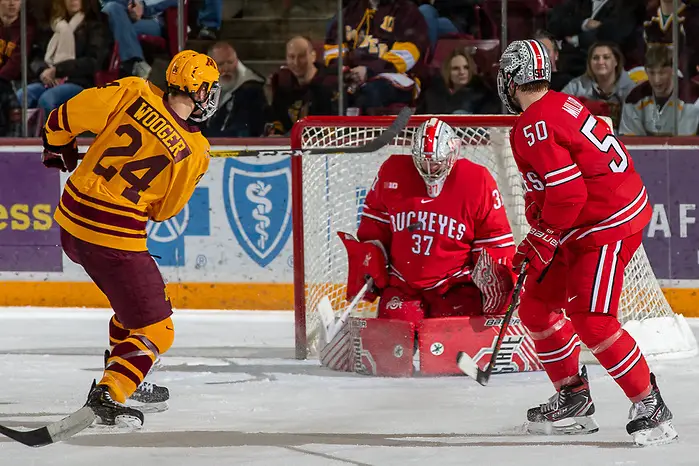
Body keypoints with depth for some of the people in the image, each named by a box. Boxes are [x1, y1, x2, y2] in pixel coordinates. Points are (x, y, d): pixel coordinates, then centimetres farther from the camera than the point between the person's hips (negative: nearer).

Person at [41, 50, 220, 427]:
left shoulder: (133, 94, -4)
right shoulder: (195, 152, -8)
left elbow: (68, 116, -4)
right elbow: (164, 210, 3)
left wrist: (58, 146, 16)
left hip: (71, 223, 7)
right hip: (115, 238, -7)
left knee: (134, 296, 31)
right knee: (155, 332, 5)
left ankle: (120, 374, 39)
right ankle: (108, 396, -11)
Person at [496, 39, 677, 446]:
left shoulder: (534, 128, -19)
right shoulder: (559, 105, 13)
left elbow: (567, 193, -25)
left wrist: (541, 244, -13)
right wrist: (539, 238, 19)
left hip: (607, 225, -11)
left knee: (592, 321, -18)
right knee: (536, 306, 14)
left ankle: (650, 407, -12)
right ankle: (574, 399, 22)